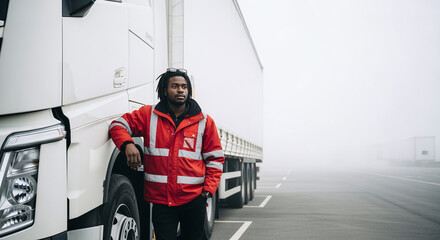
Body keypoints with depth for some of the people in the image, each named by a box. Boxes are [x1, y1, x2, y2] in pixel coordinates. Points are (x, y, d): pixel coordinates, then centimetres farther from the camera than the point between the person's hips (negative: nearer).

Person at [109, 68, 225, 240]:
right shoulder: (149, 115, 5)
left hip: (194, 200, 1)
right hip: (161, 201, -1)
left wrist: (208, 190, -3)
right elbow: (118, 125, 7)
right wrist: (128, 144, -15)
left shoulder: (204, 122, 5)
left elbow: (215, 159, 8)